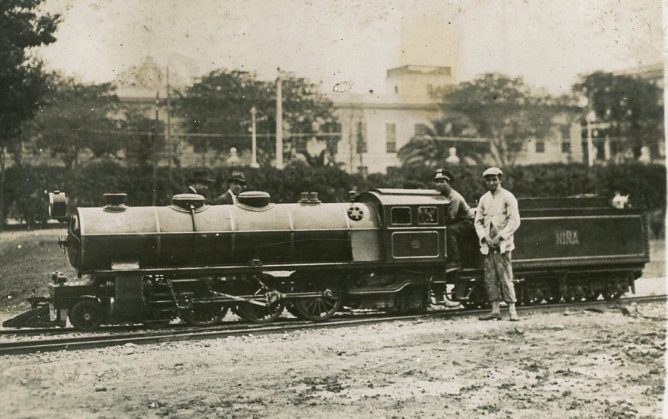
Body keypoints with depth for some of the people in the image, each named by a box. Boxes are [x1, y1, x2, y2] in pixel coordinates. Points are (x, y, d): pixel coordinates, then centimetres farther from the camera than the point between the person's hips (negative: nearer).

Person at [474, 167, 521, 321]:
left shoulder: (508, 197, -2)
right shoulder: (484, 199, 13)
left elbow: (514, 221, -7)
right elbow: (478, 221, 13)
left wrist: (500, 237, -14)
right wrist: (484, 237, -2)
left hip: (502, 244, -5)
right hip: (487, 245, 5)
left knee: (506, 277, -8)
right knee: (490, 278, 3)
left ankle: (512, 311, -6)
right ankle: (495, 310, 8)